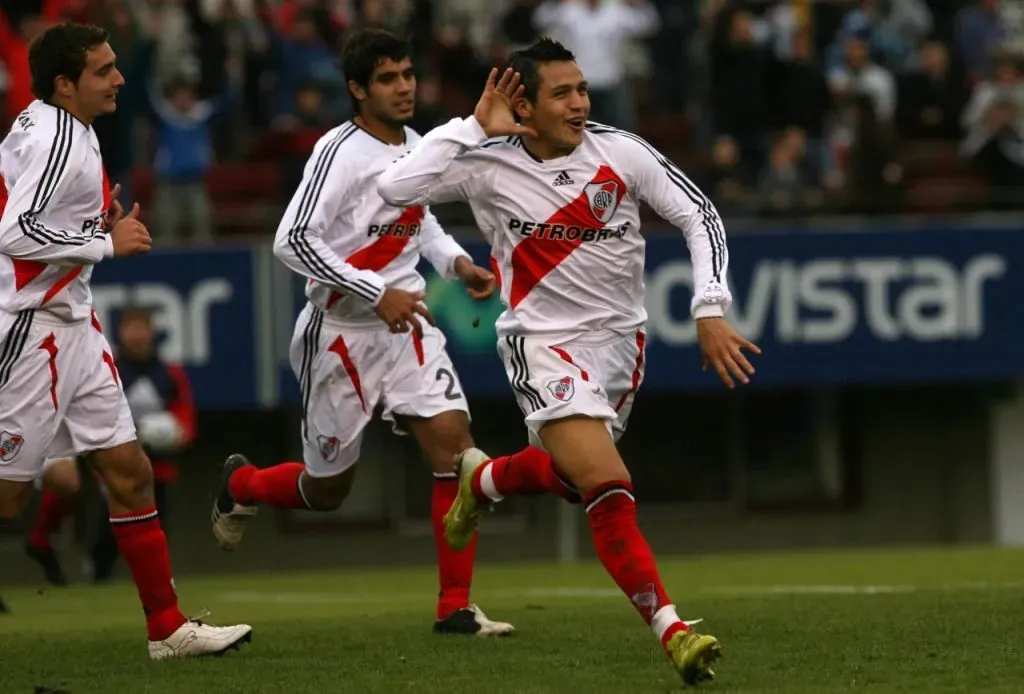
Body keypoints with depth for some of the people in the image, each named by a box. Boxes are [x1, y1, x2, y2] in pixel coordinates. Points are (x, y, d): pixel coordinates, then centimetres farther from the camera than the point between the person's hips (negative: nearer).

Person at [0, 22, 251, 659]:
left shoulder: (66, 130, 12)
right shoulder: (54, 139, -18)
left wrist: (101, 221, 8)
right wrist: (107, 242, -18)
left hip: (72, 325, 10)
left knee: (129, 472, 8)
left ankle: (168, 628, 11)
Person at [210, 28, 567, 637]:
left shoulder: (415, 146, 7)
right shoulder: (341, 153, -17)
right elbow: (293, 241, -23)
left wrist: (455, 261, 7)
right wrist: (376, 295, -25)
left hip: (407, 323, 6)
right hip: (342, 331, -6)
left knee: (454, 443, -13)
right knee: (327, 490, 8)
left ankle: (456, 607, -8)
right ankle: (241, 484, 42)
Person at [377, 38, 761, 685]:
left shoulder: (621, 152, -10)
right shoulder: (489, 165, -14)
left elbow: (700, 216, -5)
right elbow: (397, 187, -26)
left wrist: (711, 312, -15)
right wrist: (474, 126, -23)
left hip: (619, 336, 4)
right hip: (543, 339, -4)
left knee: (565, 473, 20)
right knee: (609, 486, -21)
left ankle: (481, 478, 54)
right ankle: (672, 630, -22)